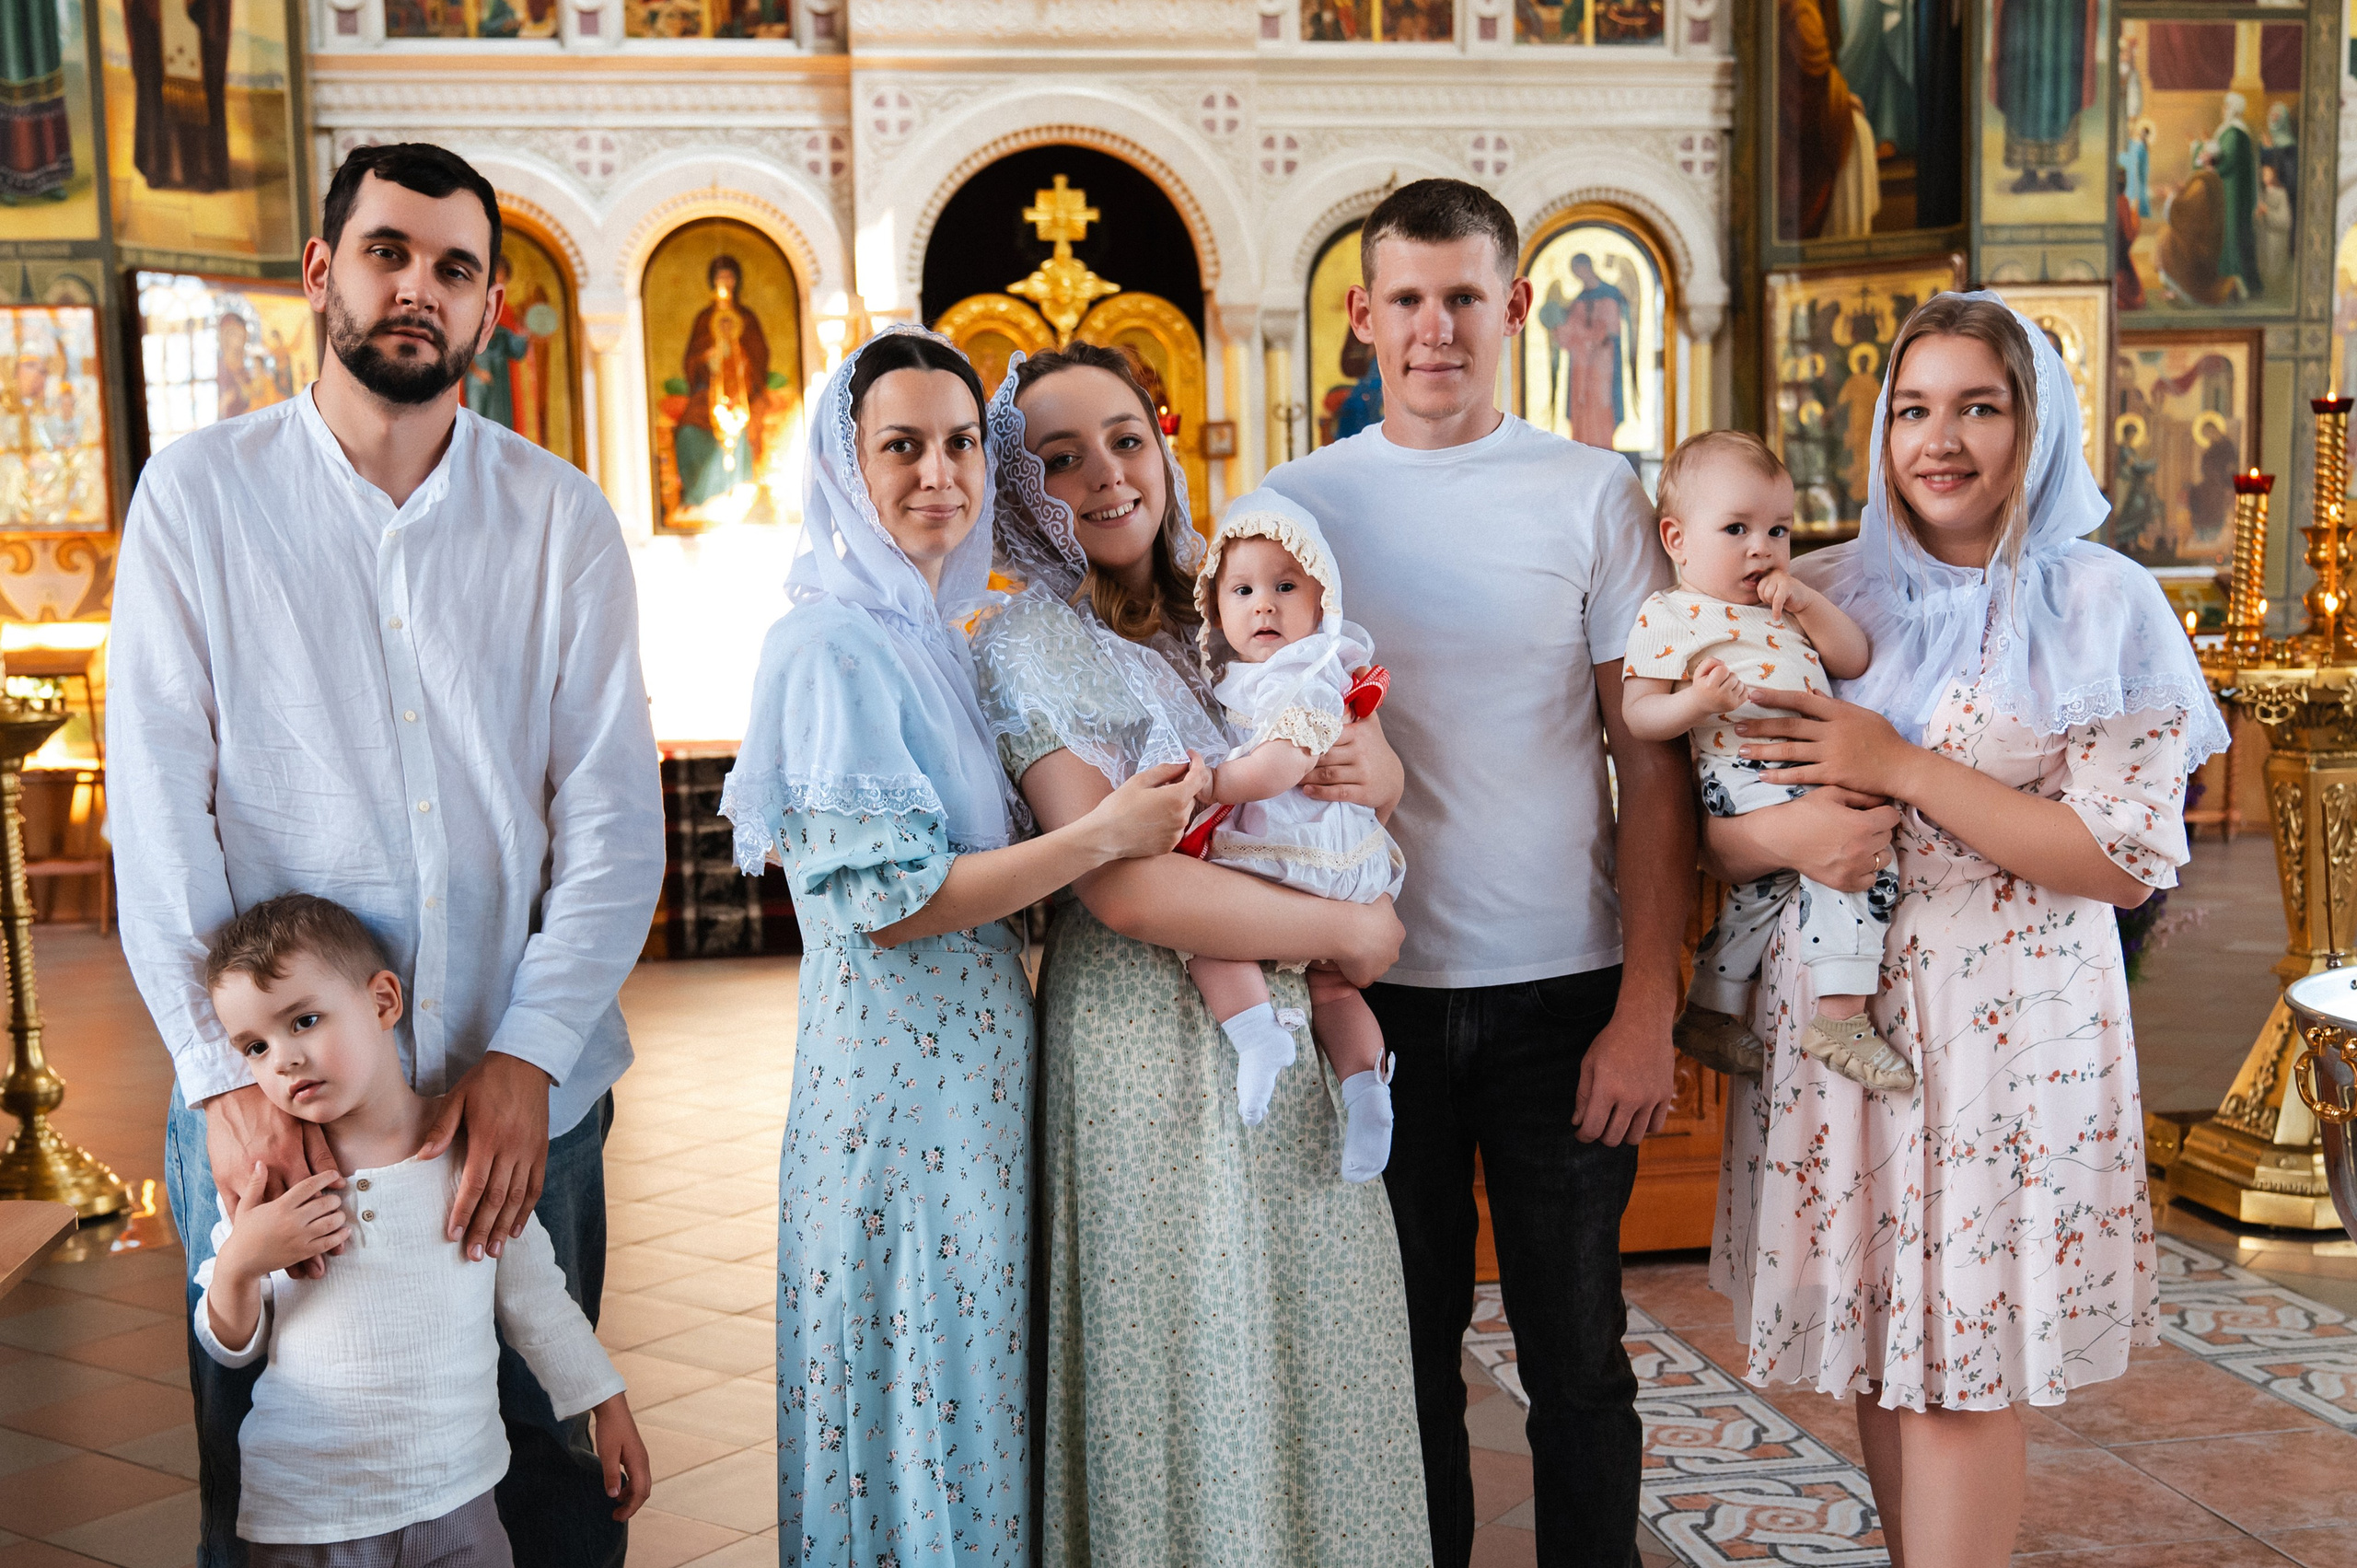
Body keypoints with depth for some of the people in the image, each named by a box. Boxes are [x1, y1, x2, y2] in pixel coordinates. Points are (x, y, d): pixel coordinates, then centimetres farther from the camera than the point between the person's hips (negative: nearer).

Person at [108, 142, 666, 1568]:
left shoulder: (564, 517, 3)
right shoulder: (198, 494, 0)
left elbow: (615, 812, -1)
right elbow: (157, 806, -4)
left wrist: (529, 1056, -12)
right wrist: (226, 1073, -13)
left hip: (527, 1088, 1)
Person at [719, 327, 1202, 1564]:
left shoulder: (932, 632, 12)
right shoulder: (834, 643, -15)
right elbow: (882, 902, -21)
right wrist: (1103, 834, -18)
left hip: (974, 1058, 9)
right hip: (898, 1062, -9)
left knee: (974, 1370, 18)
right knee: (917, 1381, 3)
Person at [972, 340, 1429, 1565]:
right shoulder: (1031, 648, -8)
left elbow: (1379, 787, 16)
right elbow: (1118, 885, -19)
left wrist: (1375, 766, -9)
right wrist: (1347, 932, -13)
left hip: (1292, 1027, 6)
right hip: (1151, 1038, -5)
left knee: (1312, 1347, 12)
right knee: (1191, 1371, 3)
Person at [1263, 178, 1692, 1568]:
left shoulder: (1593, 494, 0)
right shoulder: (1294, 503, 4)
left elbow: (1655, 765, -1)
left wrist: (1648, 1006, -8)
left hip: (1562, 993, -1)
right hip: (1377, 993, 1)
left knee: (1577, 1353, 8)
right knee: (1406, 1344, 13)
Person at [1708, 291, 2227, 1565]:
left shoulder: (2102, 607, -3)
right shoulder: (1821, 598, 6)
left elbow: (2129, 862, -11)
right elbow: (1696, 814, 5)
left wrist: (1901, 768, -16)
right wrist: (1782, 835, -18)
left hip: (2007, 1030, -3)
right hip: (1832, 1016, 3)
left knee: (1961, 1368, 1)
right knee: (1879, 1352, 12)